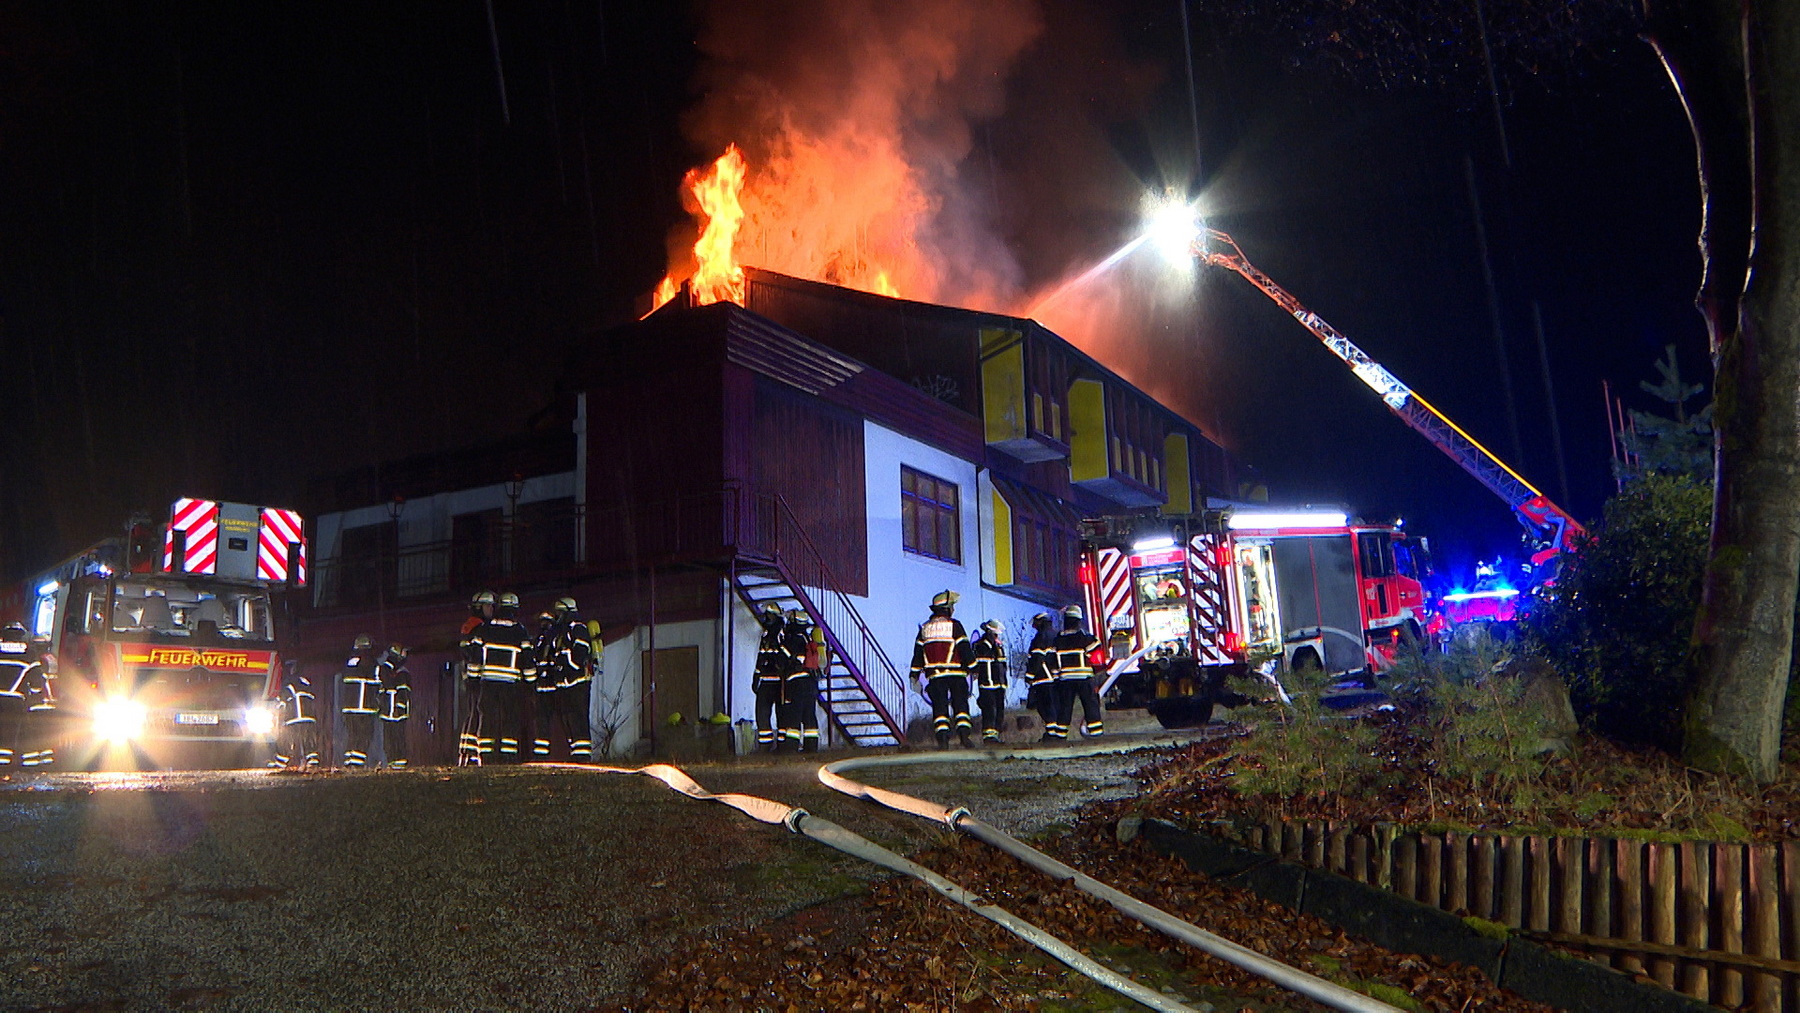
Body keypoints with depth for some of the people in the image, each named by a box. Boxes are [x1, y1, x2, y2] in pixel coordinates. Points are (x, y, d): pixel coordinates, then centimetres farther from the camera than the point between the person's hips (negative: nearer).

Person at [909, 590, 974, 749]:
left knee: (939, 706, 3)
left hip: (934, 675, 3)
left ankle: (943, 738, -7)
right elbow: (964, 648, -5)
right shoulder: (954, 625, -3)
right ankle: (964, 735, -6)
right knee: (960, 704, 4)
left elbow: (918, 652, 12)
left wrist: (915, 674, 16)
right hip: (956, 674, -3)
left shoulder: (924, 627, 11)